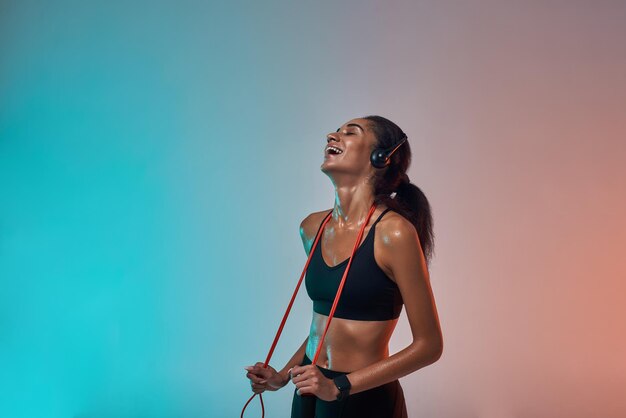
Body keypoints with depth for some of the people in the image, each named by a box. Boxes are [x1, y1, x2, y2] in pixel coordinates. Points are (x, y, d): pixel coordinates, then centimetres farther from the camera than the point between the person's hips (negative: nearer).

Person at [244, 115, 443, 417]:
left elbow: (429, 345, -15)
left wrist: (339, 387, -17)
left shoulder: (393, 232, -18)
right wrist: (282, 376, 8)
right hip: (309, 392, 6)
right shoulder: (312, 227, 2)